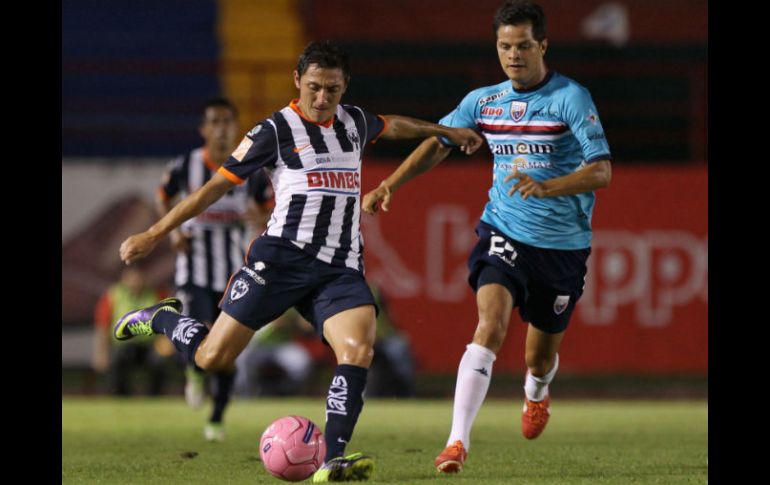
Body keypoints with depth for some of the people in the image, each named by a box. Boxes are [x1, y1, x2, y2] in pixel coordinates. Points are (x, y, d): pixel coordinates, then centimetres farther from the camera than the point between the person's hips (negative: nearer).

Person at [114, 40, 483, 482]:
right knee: (213, 359, -6)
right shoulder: (276, 130, -2)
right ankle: (163, 318, 27)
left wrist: (446, 131, 48)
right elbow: (219, 185, 0)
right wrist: (153, 235, 0)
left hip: (342, 268, 4)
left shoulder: (354, 122, 14)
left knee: (359, 349, -23)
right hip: (282, 259, -4)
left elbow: (392, 126, 39)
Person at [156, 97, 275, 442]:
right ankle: (195, 374, 18)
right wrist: (173, 229, -3)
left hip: (233, 269, 2)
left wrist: (260, 217, -14)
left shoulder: (252, 170, -2)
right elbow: (163, 198, 13)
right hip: (194, 267, -2)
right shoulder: (186, 166, -5)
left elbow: (271, 208, 10)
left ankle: (217, 419, 20)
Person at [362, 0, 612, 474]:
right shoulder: (483, 101, 2)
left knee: (540, 354, 11)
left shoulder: (571, 98, -12)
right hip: (504, 234, 1)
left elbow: (601, 171, -19)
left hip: (563, 245, -1)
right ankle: (458, 441, -29)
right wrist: (391, 184, 4)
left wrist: (546, 187, -35)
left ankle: (537, 395, 51)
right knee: (490, 323, -24)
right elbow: (439, 143, 16)